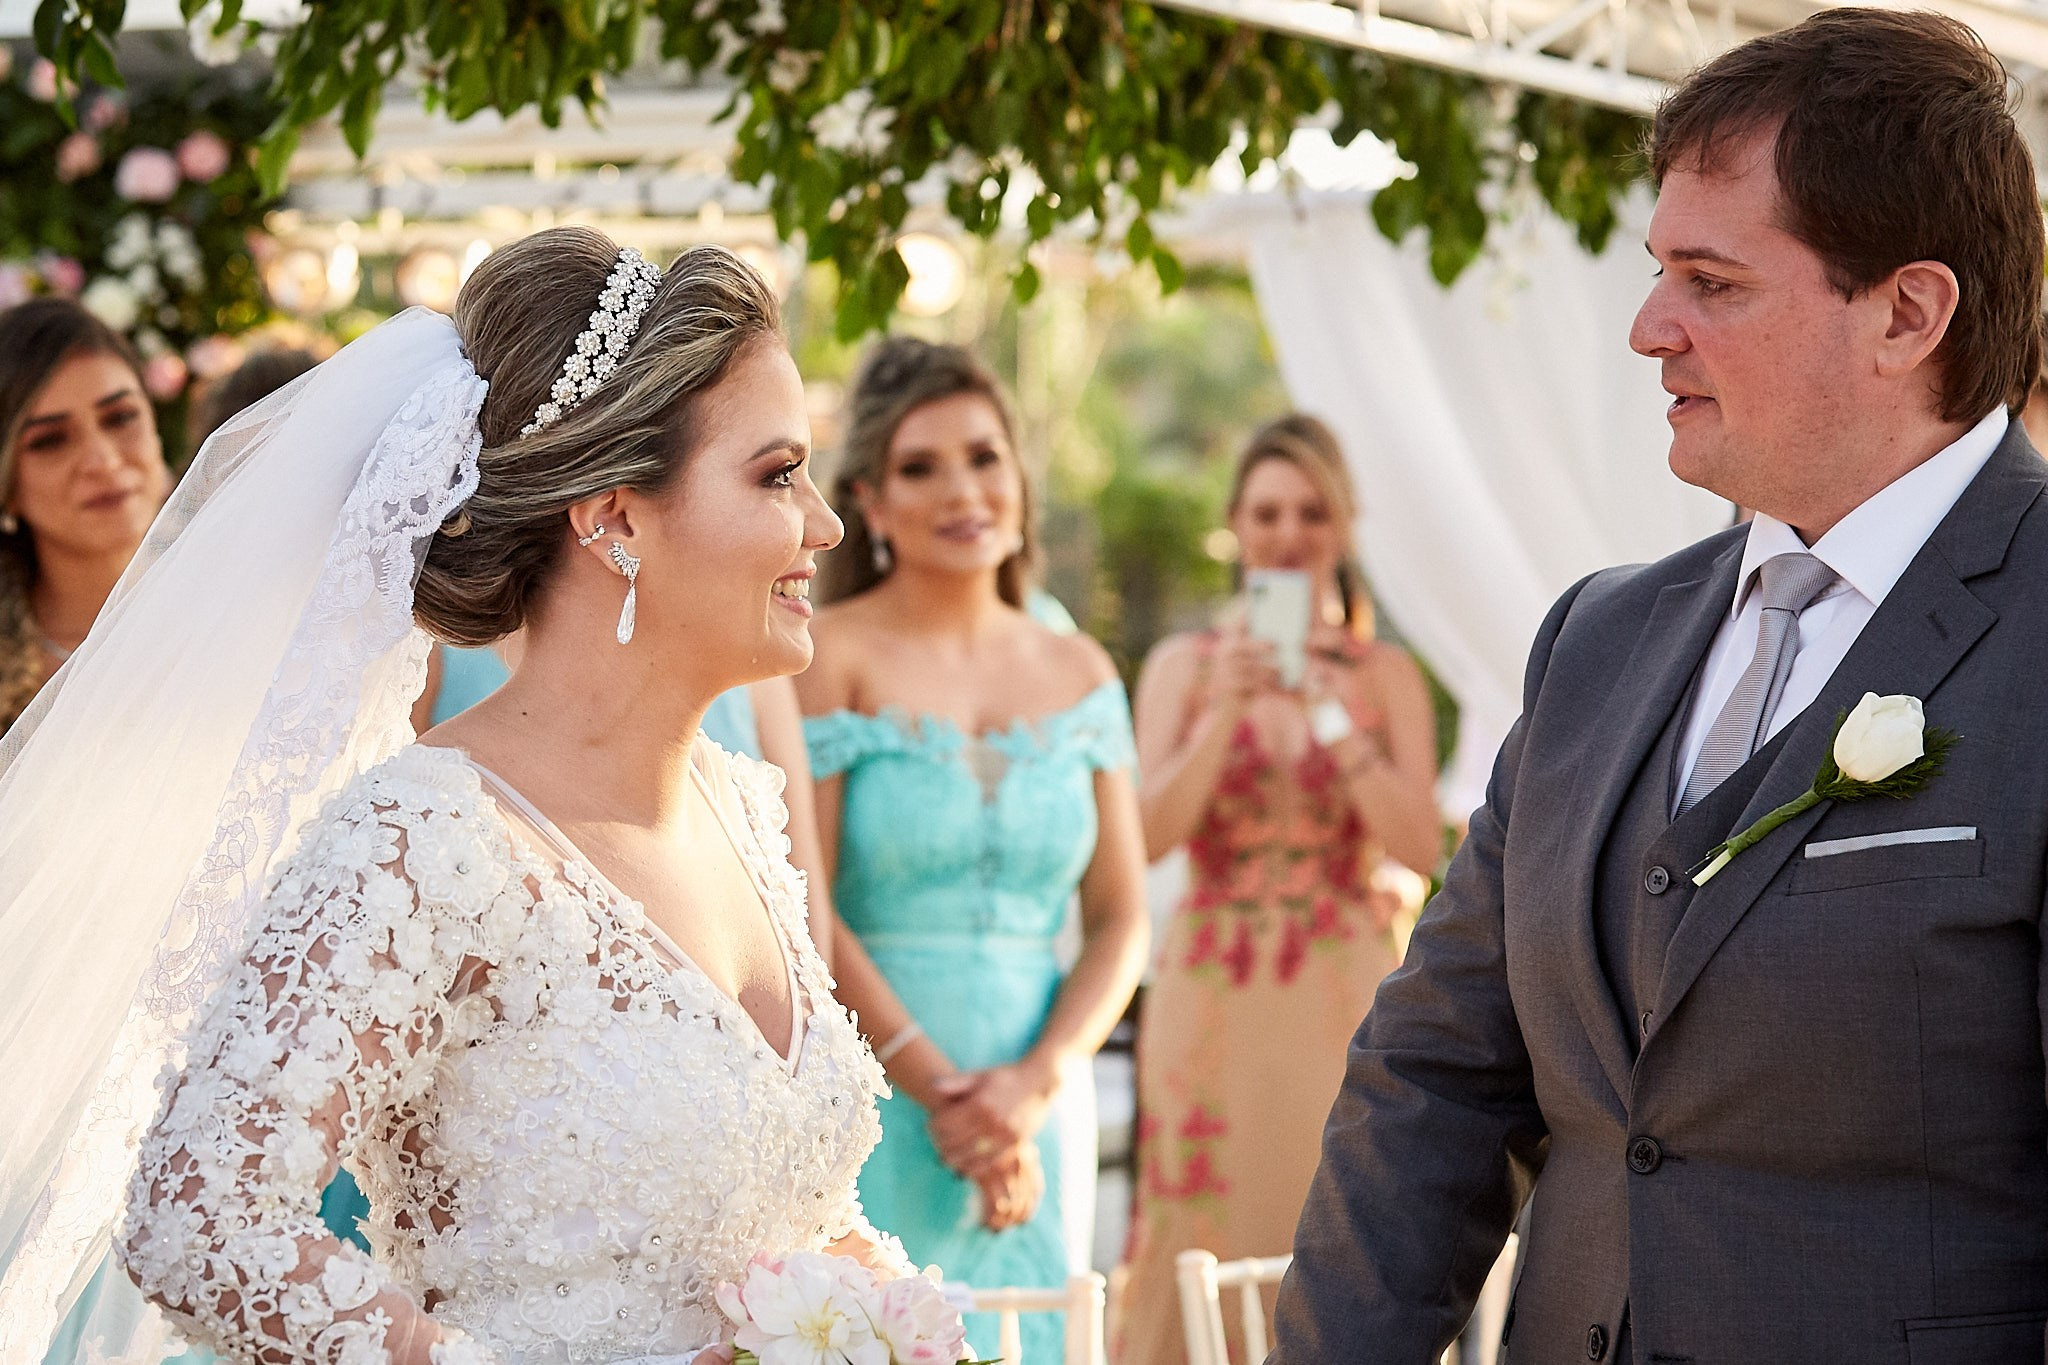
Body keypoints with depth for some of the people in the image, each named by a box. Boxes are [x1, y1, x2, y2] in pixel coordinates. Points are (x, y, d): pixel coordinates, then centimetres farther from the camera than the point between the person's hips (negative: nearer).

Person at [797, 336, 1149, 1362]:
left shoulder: (1077, 674, 10)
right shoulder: (828, 658, -4)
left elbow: (1121, 919, 6)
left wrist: (1032, 1085, -9)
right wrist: (942, 1089, -15)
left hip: (1037, 1113, 4)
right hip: (866, 1110, -4)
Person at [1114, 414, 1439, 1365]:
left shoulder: (1386, 675, 7)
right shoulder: (1183, 666, 5)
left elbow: (1422, 848, -4)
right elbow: (1149, 838, -5)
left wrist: (1336, 715, -12)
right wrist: (1224, 715, -16)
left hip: (1344, 1003, 0)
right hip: (1214, 1002, 0)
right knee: (1206, 1252, -3)